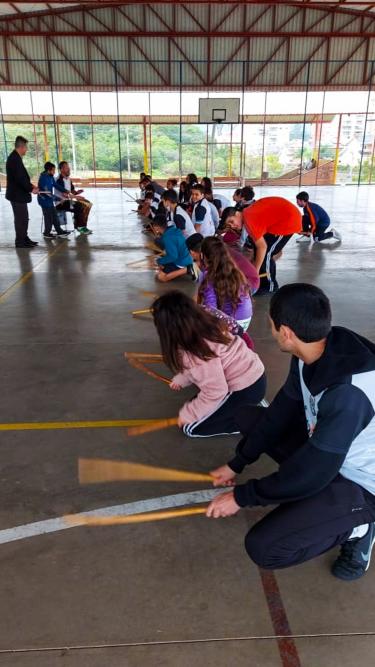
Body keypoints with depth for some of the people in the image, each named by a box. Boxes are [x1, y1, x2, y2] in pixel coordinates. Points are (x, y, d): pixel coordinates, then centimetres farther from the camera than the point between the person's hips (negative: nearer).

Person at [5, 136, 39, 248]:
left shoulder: (14, 157, 12)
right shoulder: (15, 158, -19)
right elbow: (20, 178, -24)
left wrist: (30, 185, 9)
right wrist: (31, 189, -14)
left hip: (18, 193, 10)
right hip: (17, 194, -10)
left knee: (23, 218, 16)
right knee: (21, 218, -2)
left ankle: (24, 239, 25)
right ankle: (20, 242, 5)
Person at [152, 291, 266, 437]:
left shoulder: (199, 351, -29)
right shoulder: (205, 325, -4)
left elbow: (215, 392, -25)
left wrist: (186, 414, -13)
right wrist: (181, 379, 13)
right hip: (252, 373, 8)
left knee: (191, 428, 1)